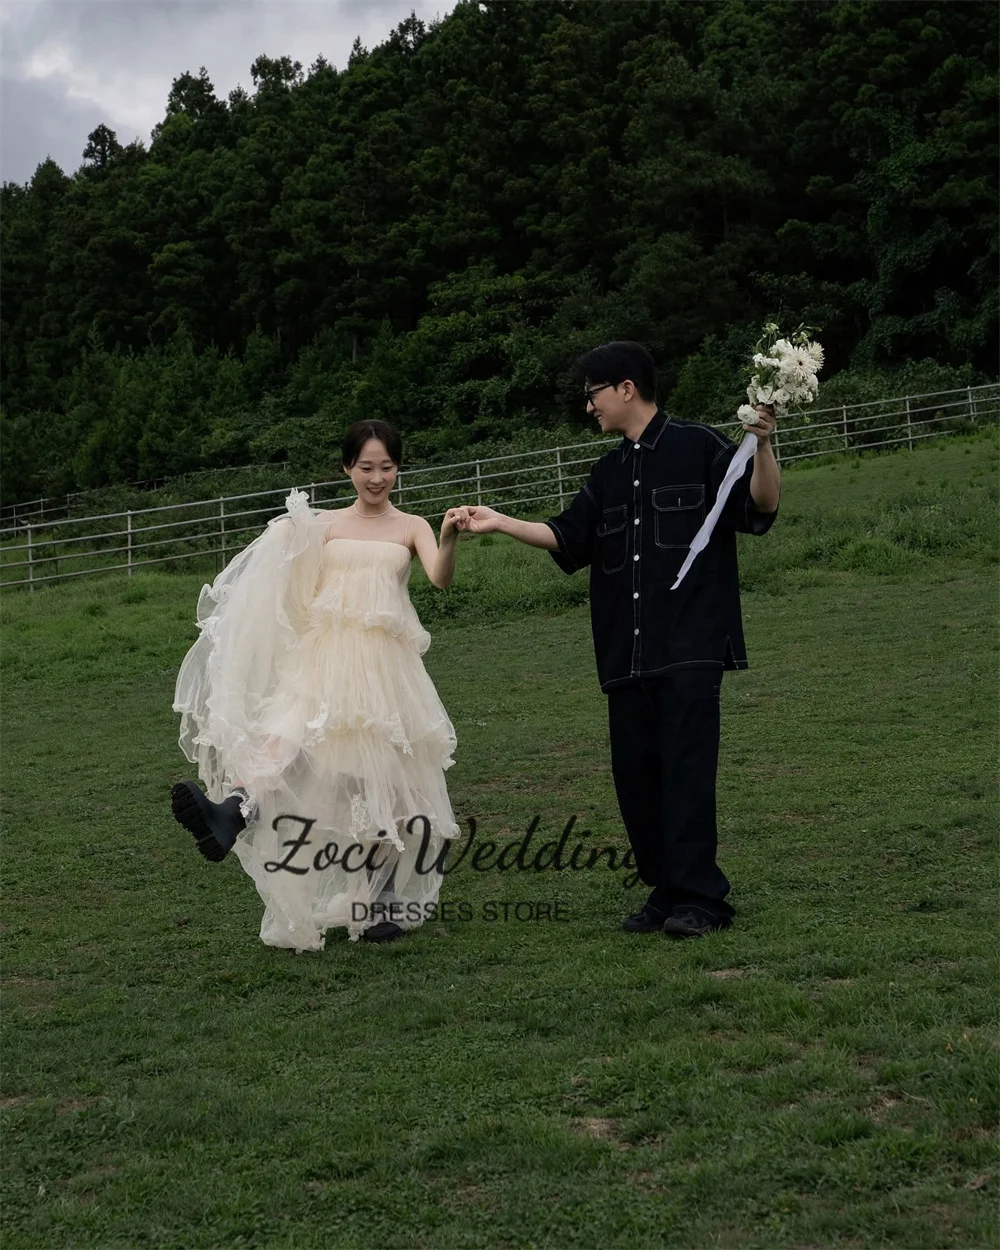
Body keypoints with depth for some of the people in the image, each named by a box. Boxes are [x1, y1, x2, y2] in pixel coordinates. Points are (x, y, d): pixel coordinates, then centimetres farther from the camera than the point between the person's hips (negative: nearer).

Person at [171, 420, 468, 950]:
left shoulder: (411, 528, 10)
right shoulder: (325, 524, 14)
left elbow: (440, 578, -8)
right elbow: (300, 586, 7)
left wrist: (449, 540, -28)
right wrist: (289, 539, -9)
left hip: (383, 663, 0)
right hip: (323, 658, 0)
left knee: (382, 778, 3)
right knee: (286, 733, -28)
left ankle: (386, 900, 16)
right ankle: (230, 816, -53)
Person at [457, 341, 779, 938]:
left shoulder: (698, 446, 1)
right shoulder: (610, 472, 21)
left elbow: (761, 506, -5)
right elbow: (569, 537, 19)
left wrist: (762, 447, -21)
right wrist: (501, 523, 11)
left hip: (691, 645, -7)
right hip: (627, 653, 7)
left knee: (687, 766, -11)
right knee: (636, 772, 6)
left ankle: (700, 897, -7)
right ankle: (666, 890, 16)